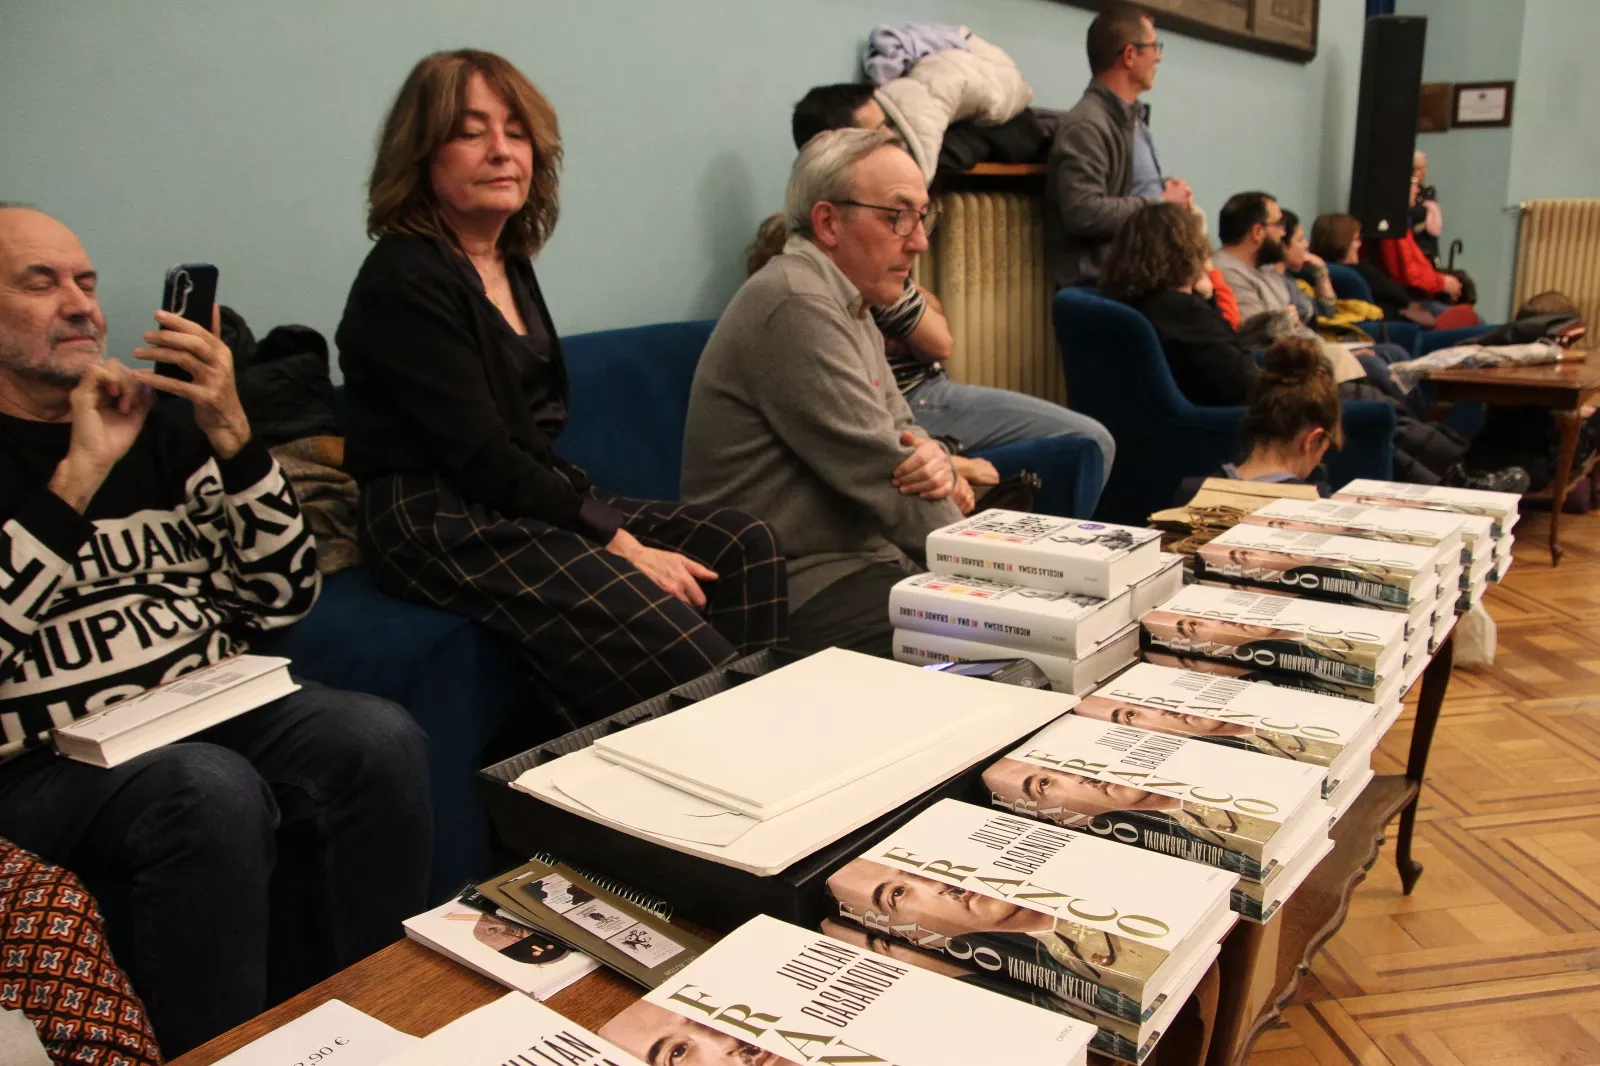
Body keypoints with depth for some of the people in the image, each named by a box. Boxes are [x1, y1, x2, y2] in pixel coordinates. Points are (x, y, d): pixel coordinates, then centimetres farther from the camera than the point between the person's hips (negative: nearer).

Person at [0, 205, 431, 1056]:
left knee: (380, 740, -24)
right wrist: (77, 476, -17)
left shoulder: (159, 420, 12)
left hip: (221, 704, 4)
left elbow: (281, 599, 5)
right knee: (214, 791, -34)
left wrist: (232, 436, -7)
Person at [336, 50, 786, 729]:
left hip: (528, 500, 9)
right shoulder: (405, 279, -11)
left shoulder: (509, 263, 15)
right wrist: (623, 546, -18)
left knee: (741, 546, -8)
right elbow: (483, 456, -17)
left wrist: (608, 516, 0)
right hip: (439, 526, -9)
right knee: (676, 642, -28)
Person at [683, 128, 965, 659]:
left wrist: (934, 458, -9)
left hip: (865, 556, 10)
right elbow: (879, 470, -20)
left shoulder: (850, 304, 16)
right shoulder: (795, 302, -18)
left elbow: (900, 427, 17)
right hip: (804, 589, -10)